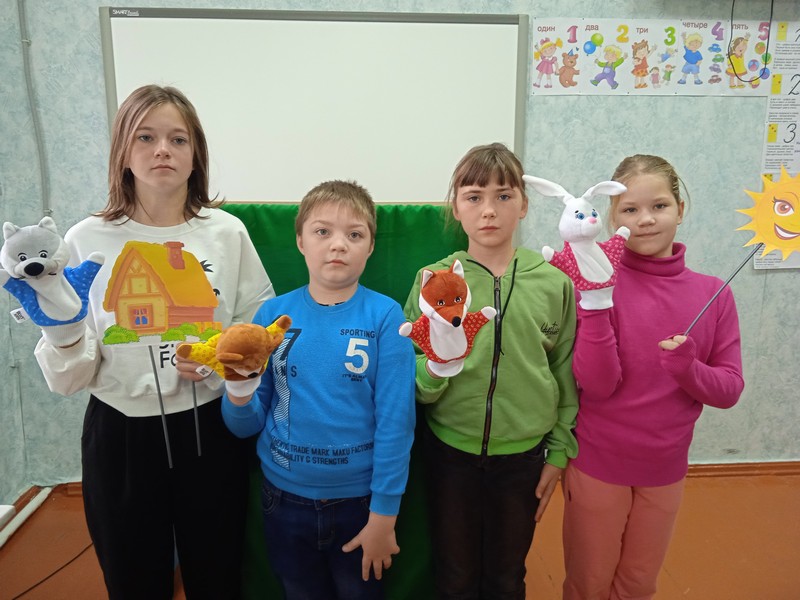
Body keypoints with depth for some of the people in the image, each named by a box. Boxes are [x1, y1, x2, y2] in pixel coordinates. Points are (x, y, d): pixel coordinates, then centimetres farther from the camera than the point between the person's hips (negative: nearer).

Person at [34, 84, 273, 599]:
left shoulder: (227, 232, -4)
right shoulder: (87, 240, -5)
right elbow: (70, 379, -4)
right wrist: (62, 334, -24)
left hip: (210, 430, 1)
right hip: (119, 437, 0)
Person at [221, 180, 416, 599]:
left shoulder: (385, 316, -14)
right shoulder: (273, 313, -7)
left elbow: (395, 421, -12)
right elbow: (245, 425, -3)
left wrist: (383, 514, -10)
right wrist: (239, 395, -24)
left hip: (359, 500, -2)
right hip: (286, 499, 2)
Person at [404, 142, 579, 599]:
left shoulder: (555, 284, -6)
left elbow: (566, 374, 3)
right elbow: (415, 384, -7)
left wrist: (559, 452, 5)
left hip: (524, 456, 1)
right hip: (450, 454, 0)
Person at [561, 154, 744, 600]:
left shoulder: (713, 293, -6)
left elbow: (729, 389, -5)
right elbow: (597, 386, -21)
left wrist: (687, 368, -25)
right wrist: (593, 304, -32)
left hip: (665, 470, 3)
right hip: (598, 466, -2)